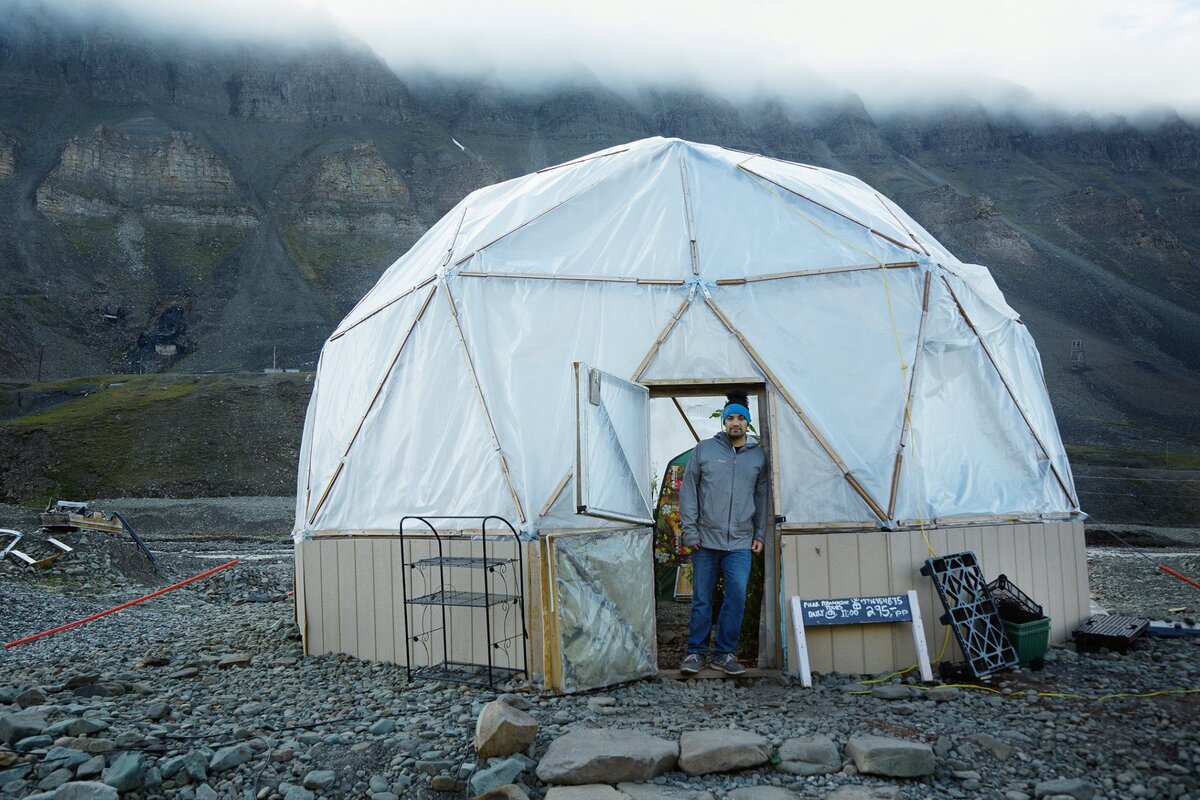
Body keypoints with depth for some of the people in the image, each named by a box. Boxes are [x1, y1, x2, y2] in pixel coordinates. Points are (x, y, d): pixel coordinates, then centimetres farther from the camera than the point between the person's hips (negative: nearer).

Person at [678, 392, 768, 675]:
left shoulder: (758, 456, 9)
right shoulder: (704, 450, 2)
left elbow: (762, 496, 16)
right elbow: (688, 491, 3)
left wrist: (760, 534, 11)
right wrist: (690, 531, -3)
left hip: (740, 542, 2)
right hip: (706, 539, -1)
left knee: (737, 597, -5)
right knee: (702, 599, 4)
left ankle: (724, 652, 8)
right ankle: (696, 652, 15)